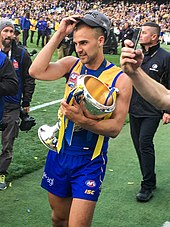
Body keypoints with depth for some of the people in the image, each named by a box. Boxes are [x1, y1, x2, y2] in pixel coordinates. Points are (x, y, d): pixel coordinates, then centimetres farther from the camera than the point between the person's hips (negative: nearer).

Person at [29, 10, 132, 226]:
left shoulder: (120, 78, -11)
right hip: (60, 153, 4)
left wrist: (82, 120, -30)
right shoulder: (72, 64, -1)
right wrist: (59, 34, -16)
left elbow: (115, 128, -14)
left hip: (89, 162, -4)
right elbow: (36, 71, -18)